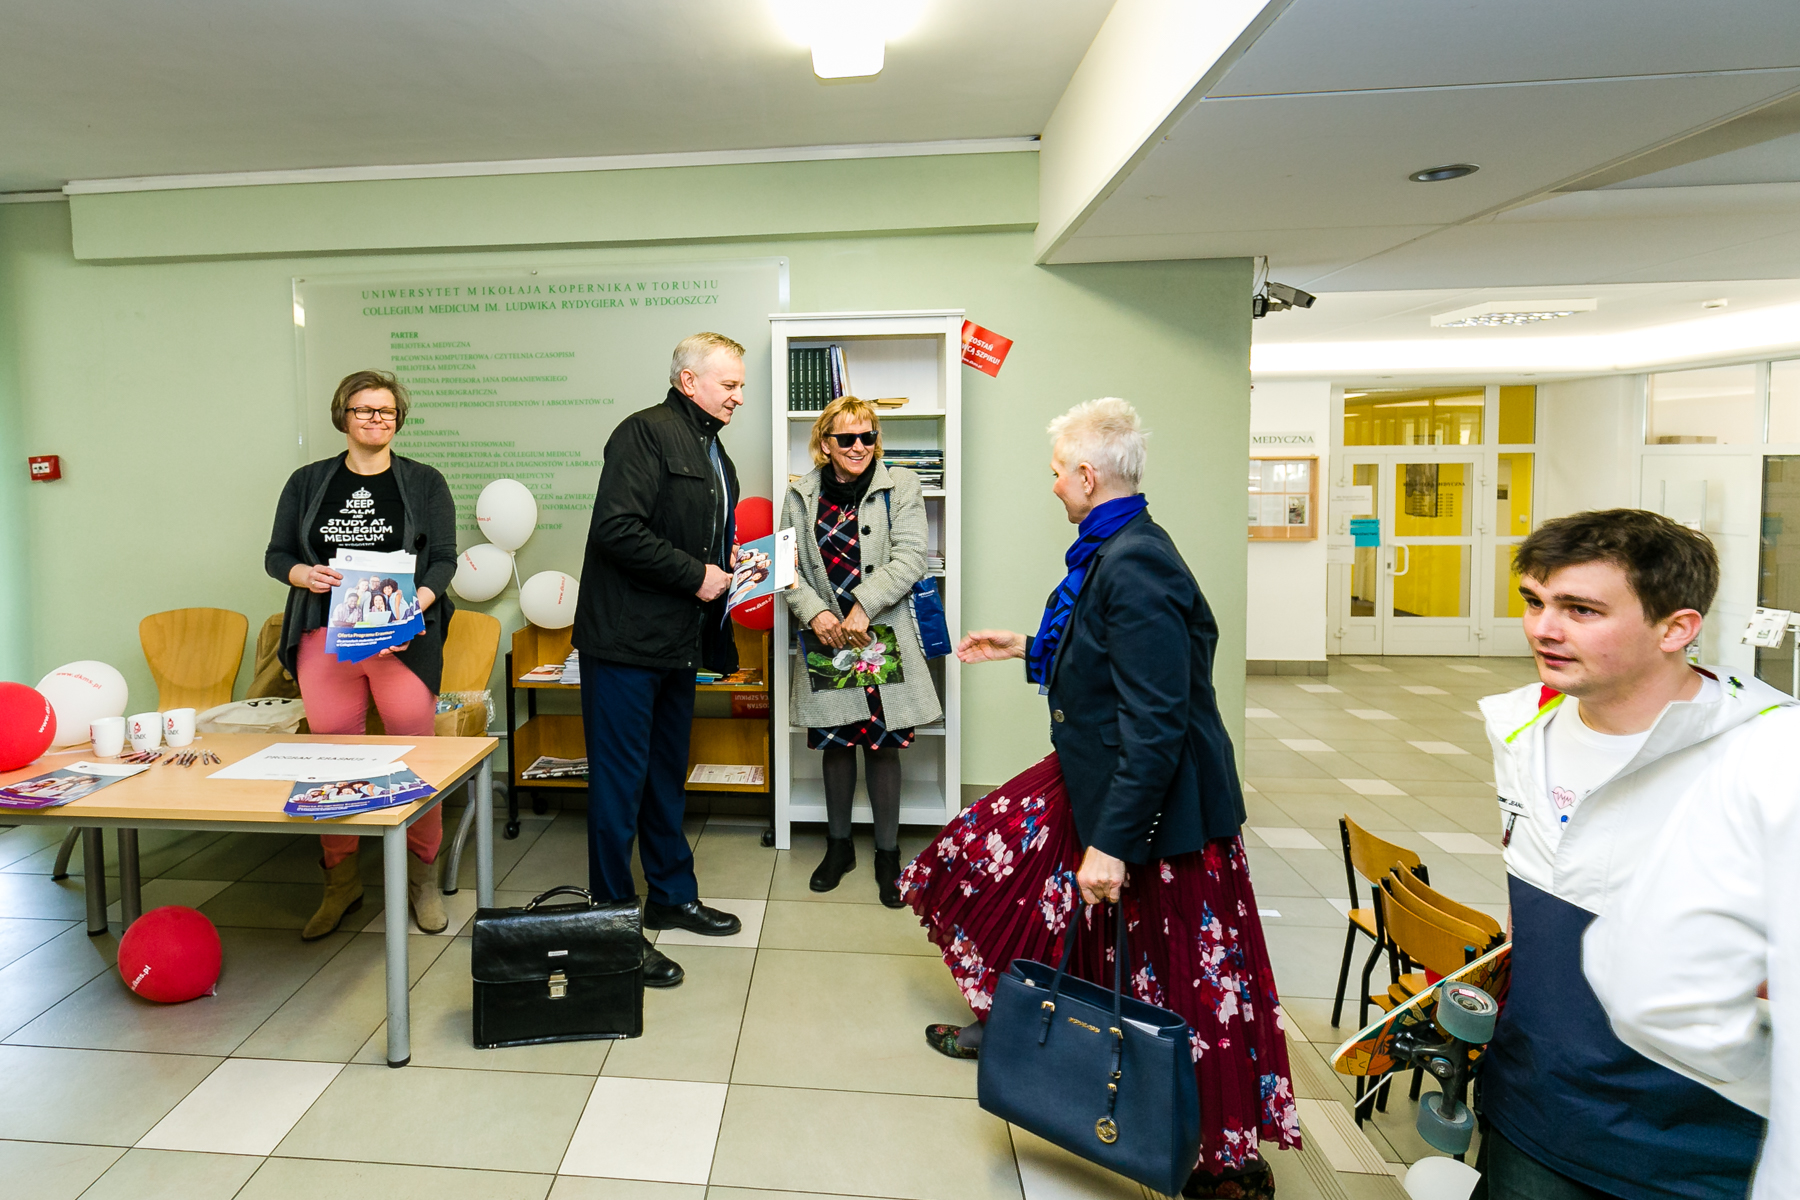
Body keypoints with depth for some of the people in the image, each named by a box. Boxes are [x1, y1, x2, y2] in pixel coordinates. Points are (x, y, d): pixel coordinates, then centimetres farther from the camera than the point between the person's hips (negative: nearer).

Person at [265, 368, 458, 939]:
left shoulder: (424, 482, 8)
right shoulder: (308, 482, 14)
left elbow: (443, 559, 2)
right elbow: (276, 554, 15)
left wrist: (414, 605, -15)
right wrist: (303, 574, -8)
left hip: (403, 637, -2)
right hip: (325, 635, 2)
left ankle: (422, 877, 13)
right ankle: (341, 882, 20)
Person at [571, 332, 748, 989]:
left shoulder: (715, 454, 18)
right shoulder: (646, 432, -12)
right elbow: (618, 529, -22)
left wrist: (731, 568, 8)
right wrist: (695, 576, -17)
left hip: (678, 641, 10)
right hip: (626, 639, -9)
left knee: (667, 775, 19)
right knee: (620, 782, -1)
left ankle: (673, 896, 32)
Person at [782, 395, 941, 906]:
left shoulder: (901, 486, 0)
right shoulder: (800, 495, 7)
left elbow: (910, 558, -10)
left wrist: (863, 606, -18)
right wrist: (814, 612, -12)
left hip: (884, 637, -2)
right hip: (827, 638, 2)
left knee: (883, 746, 4)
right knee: (835, 744, 12)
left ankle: (887, 854, 20)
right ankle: (838, 845, 30)